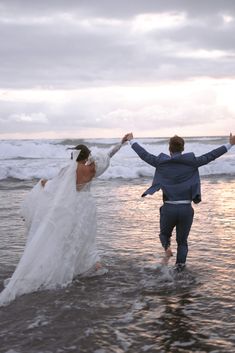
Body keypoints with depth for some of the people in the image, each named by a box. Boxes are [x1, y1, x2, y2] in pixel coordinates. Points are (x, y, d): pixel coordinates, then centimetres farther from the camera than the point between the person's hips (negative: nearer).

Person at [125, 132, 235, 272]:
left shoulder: (161, 162, -2)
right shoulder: (191, 162, -3)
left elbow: (144, 154, 7)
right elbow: (210, 156, -1)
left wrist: (132, 141, 21)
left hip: (168, 209, 0)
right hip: (186, 209, 0)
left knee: (164, 234, 23)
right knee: (182, 241, 17)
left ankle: (167, 248, -8)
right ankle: (180, 265, 3)